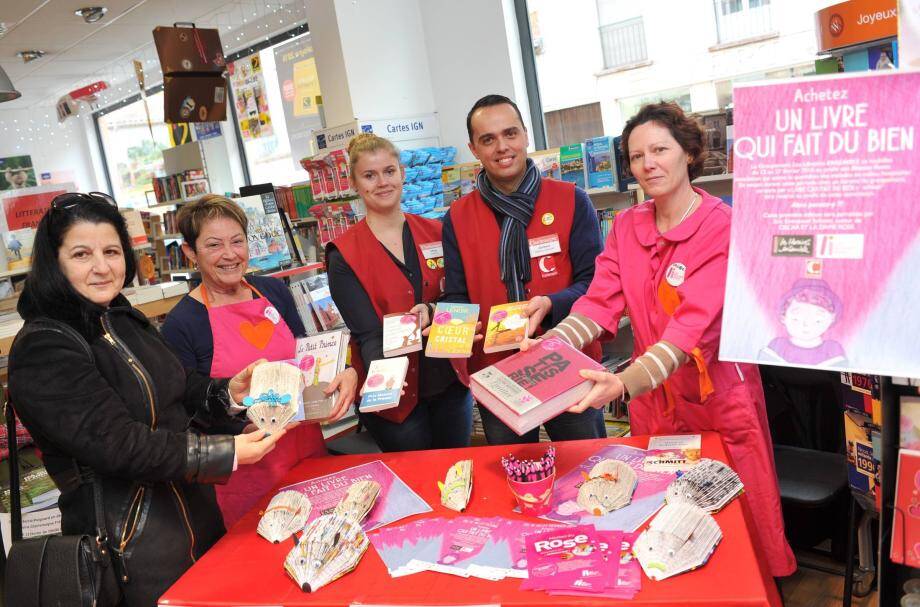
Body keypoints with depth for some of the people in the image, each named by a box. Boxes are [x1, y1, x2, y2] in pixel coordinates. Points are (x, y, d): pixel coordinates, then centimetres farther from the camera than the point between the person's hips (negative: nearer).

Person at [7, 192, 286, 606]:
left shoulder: (122, 319, 6)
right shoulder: (43, 350, -19)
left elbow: (176, 391, 14)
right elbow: (115, 444, -26)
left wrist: (227, 392, -5)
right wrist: (227, 454, -28)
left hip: (194, 508, 8)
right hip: (131, 542, -8)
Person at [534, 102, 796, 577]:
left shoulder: (722, 226, -15)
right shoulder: (626, 227, 2)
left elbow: (691, 324, -27)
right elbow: (601, 301, -7)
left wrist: (624, 384, -41)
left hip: (716, 391, -4)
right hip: (652, 395, 5)